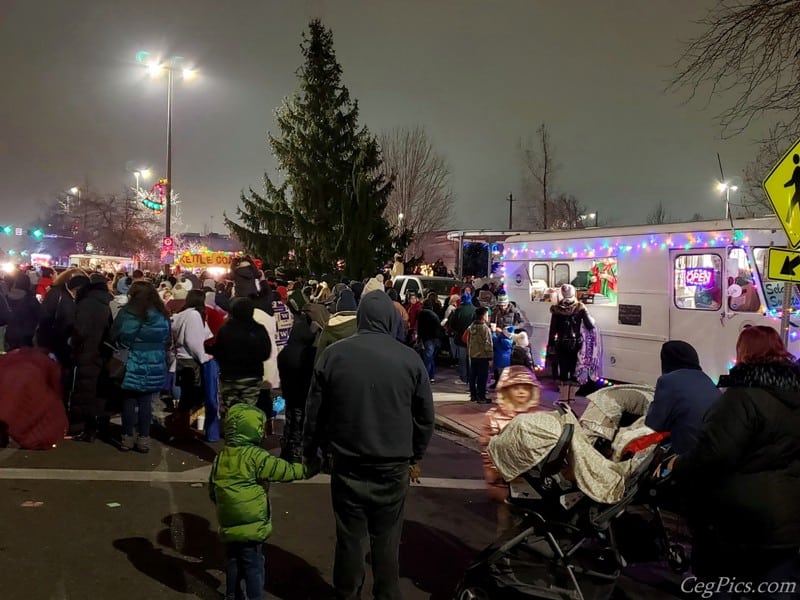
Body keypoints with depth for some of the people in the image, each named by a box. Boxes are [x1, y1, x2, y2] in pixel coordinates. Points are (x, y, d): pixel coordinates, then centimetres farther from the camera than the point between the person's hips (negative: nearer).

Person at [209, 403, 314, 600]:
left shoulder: (220, 458, 5)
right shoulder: (255, 456, -16)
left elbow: (212, 490, 14)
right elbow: (283, 470, -14)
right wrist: (306, 470, 1)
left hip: (228, 524, 7)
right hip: (252, 524, -6)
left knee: (233, 562, 20)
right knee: (253, 565, 4)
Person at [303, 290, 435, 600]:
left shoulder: (334, 354, -6)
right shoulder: (409, 358, -7)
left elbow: (315, 411, 0)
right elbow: (425, 415, 1)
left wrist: (310, 452, 14)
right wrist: (415, 457, 14)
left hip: (348, 465, 1)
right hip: (393, 467, 0)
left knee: (349, 537, 13)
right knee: (386, 540, 12)